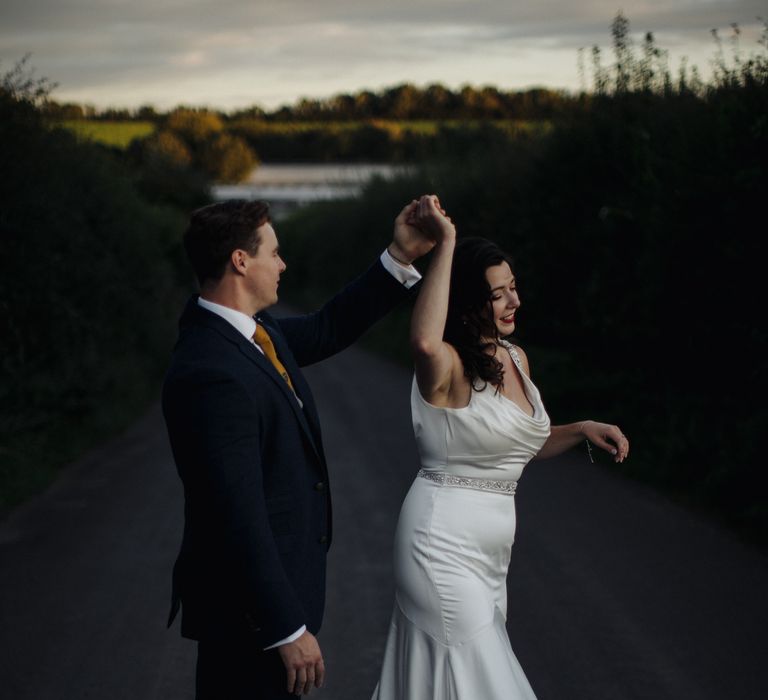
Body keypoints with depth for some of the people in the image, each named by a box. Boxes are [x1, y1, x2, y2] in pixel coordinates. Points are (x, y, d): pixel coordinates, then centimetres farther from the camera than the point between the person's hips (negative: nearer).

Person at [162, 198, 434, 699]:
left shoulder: (254, 330, 2)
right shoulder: (211, 375, -27)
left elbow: (328, 329, 20)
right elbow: (239, 516, -27)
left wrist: (401, 259, 12)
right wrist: (288, 630, -22)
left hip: (277, 579, 10)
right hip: (248, 608, -10)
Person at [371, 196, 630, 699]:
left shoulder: (516, 360, 9)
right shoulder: (448, 368, -17)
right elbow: (424, 342, -44)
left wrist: (582, 430, 6)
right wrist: (446, 243, -38)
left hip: (490, 555, 8)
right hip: (445, 547, -8)